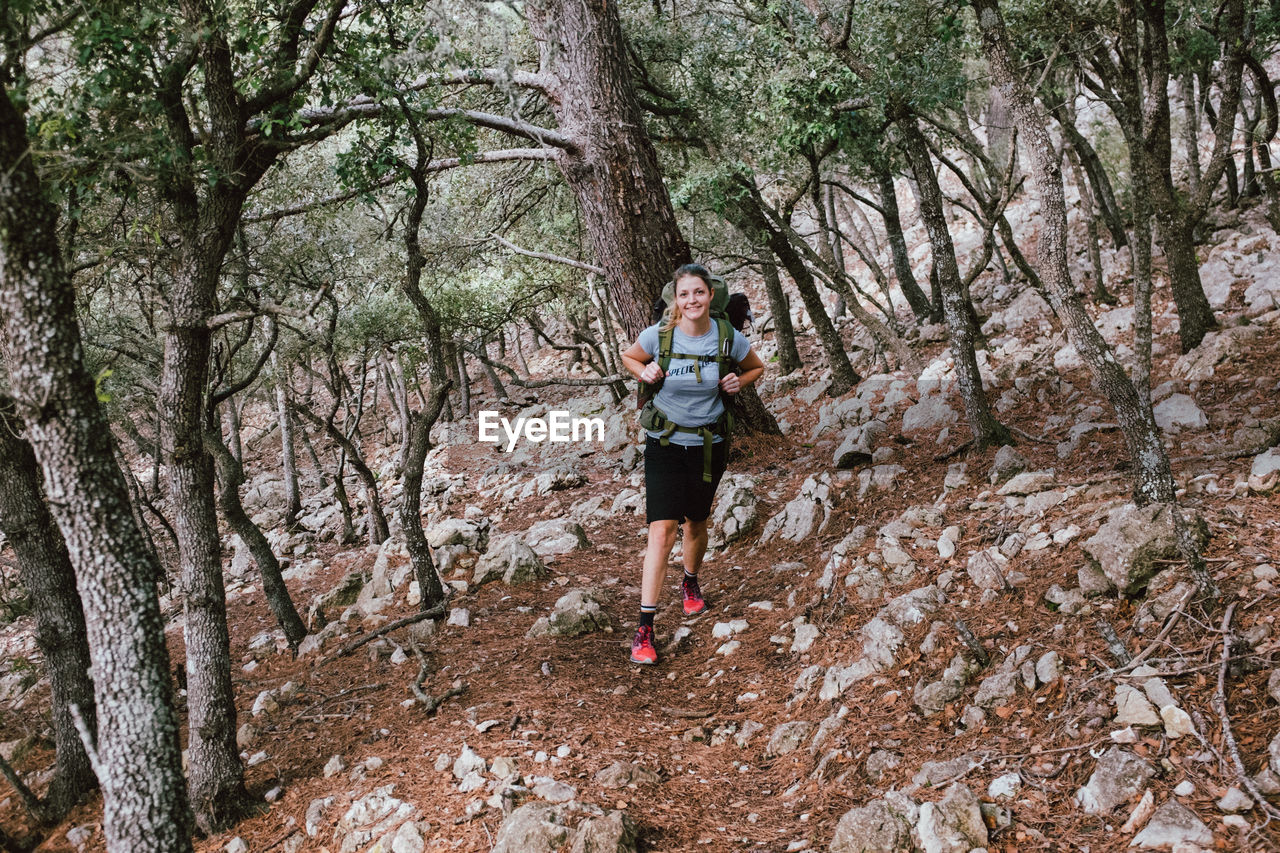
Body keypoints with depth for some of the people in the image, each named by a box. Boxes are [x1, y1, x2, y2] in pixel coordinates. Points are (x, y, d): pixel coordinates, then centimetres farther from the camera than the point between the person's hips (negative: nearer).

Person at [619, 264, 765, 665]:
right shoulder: (657, 335, -12)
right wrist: (645, 373, -12)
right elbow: (628, 357, 9)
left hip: (708, 445, 2)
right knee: (662, 529, -13)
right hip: (664, 443, -2)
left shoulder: (730, 339, -8)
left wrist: (737, 383, -9)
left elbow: (757, 368, 12)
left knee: (696, 524, 19)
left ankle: (691, 583, 50)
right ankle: (645, 628, -11)